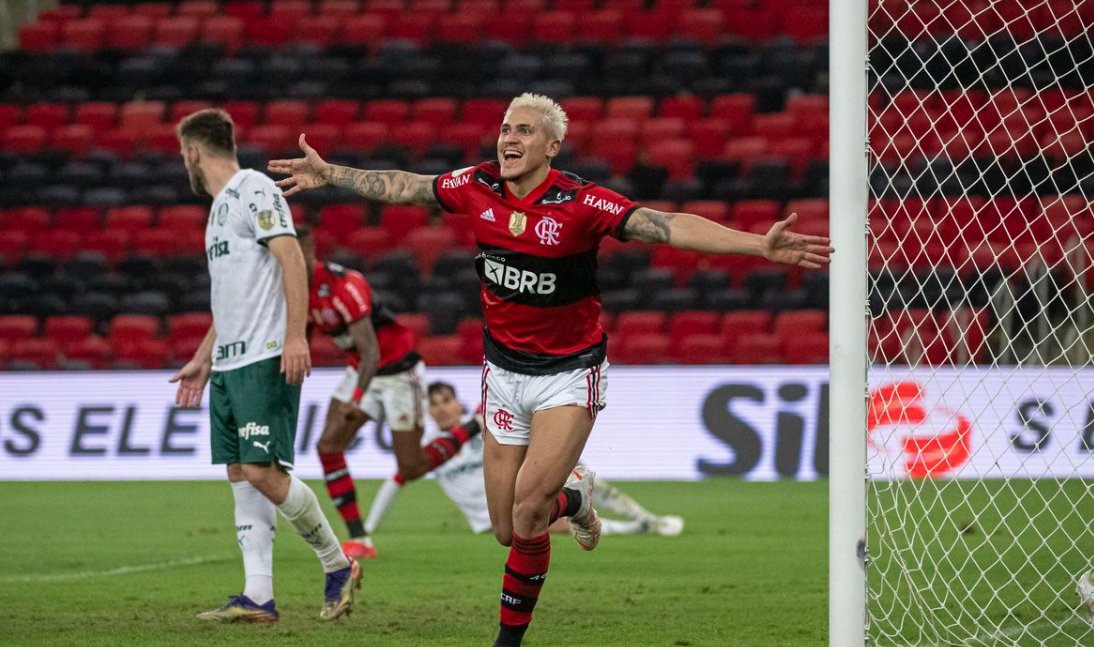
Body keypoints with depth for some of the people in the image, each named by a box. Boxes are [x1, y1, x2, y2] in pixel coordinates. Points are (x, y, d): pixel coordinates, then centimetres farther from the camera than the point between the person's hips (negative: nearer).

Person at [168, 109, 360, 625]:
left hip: (265, 361, -10)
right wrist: (202, 360, 30)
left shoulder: (253, 189, -7)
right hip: (229, 365, 10)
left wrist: (295, 335, -23)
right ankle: (258, 598, 0)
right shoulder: (221, 206, 22)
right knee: (241, 476, 3)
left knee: (262, 471, -14)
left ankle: (338, 567, 1)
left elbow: (291, 259, -15)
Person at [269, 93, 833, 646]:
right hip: (504, 369, 5)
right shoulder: (477, 188, -6)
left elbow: (668, 226, -29)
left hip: (569, 372, -4)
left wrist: (761, 245, -39)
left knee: (528, 505, -21)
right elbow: (401, 187, 11)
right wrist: (328, 174, 22)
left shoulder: (580, 203, -19)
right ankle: (572, 496, 37)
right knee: (507, 531, 6)